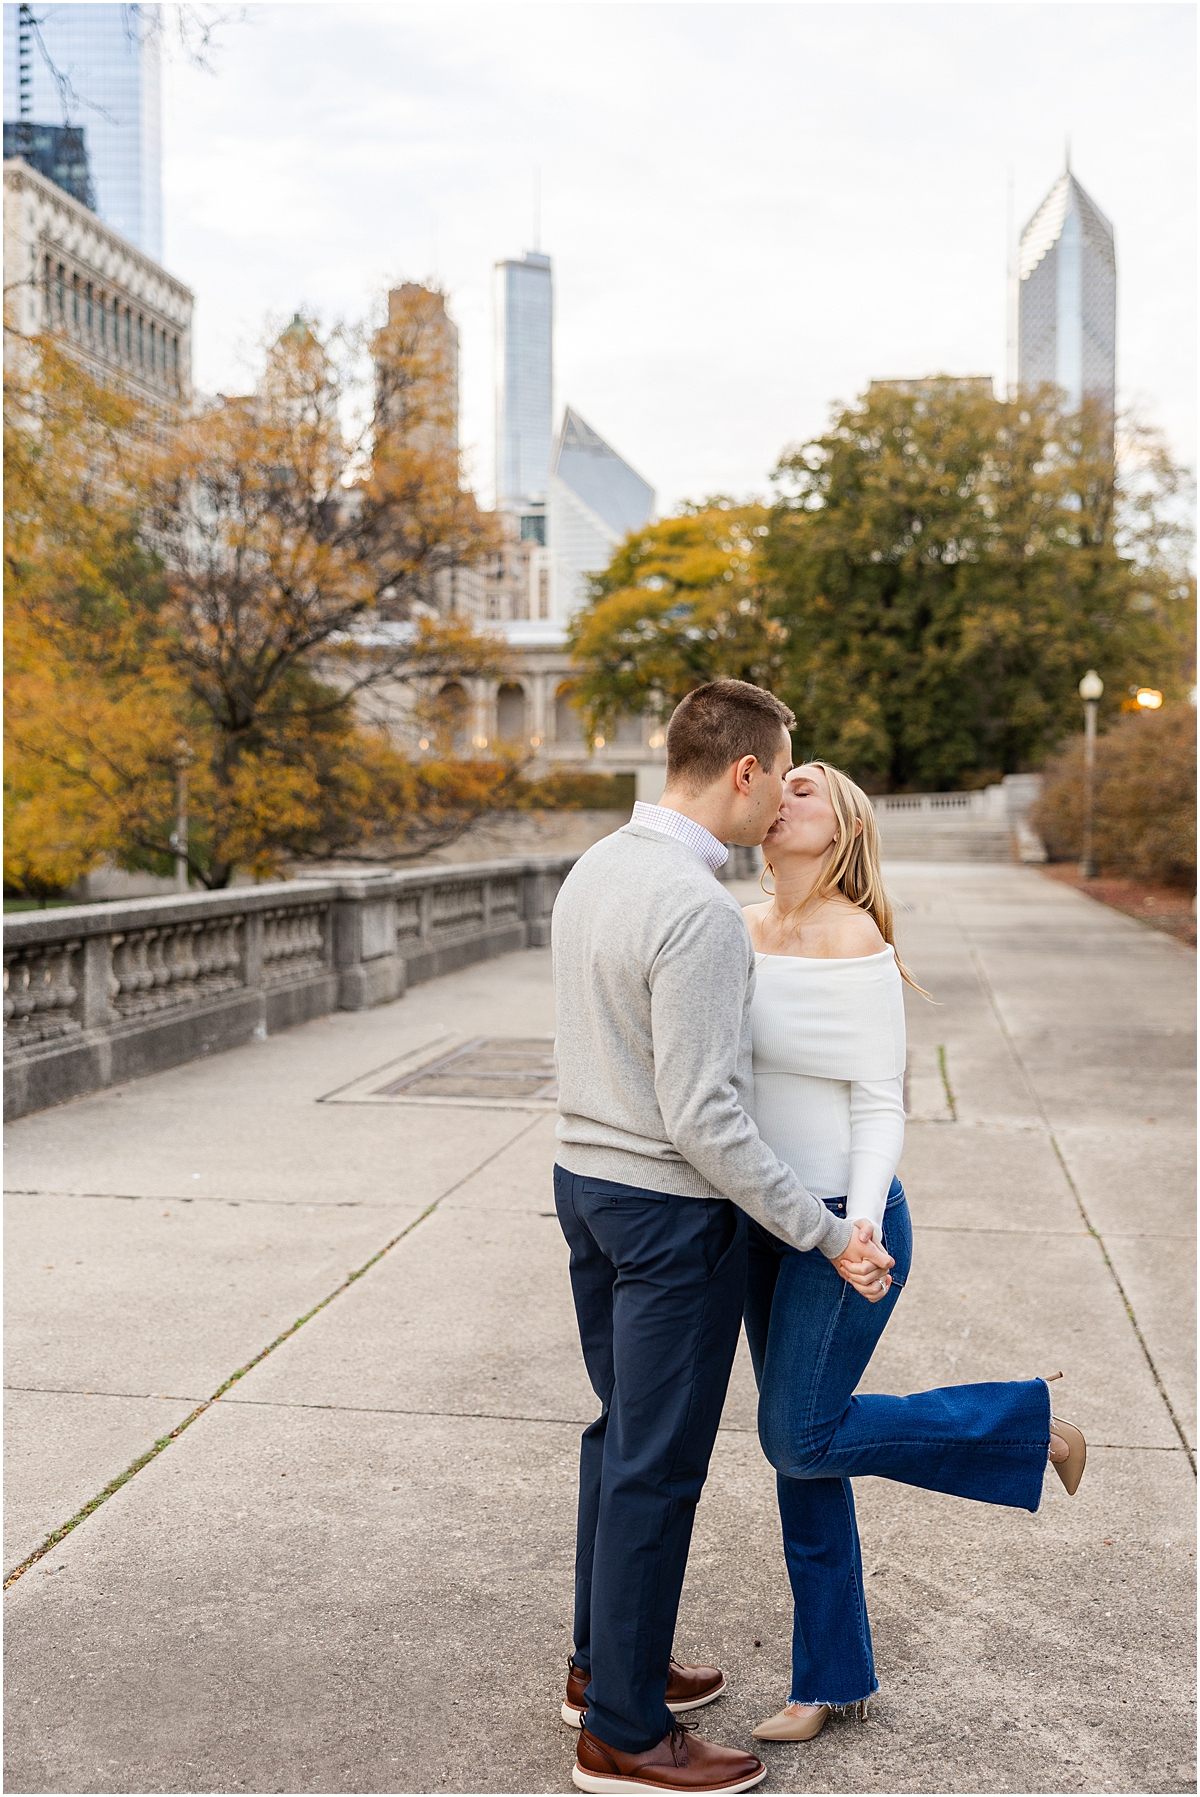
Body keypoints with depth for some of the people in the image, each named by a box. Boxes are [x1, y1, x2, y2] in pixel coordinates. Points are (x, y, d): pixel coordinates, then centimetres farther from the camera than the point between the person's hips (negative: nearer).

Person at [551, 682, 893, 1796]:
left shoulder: (594, 870, 4)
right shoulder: (701, 912, -26)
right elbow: (701, 1118, -26)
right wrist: (825, 1234, -18)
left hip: (585, 1181, 9)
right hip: (674, 1213, -9)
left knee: (623, 1433, 21)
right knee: (657, 1466, 2)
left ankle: (608, 1661, 36)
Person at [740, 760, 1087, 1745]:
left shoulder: (855, 943, -18)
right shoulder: (748, 928, 5)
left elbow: (880, 1103, -16)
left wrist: (863, 1222, -28)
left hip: (844, 1228, -7)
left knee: (801, 1440, -6)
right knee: (800, 1453, 12)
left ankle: (1028, 1424, 12)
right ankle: (835, 1675, 27)